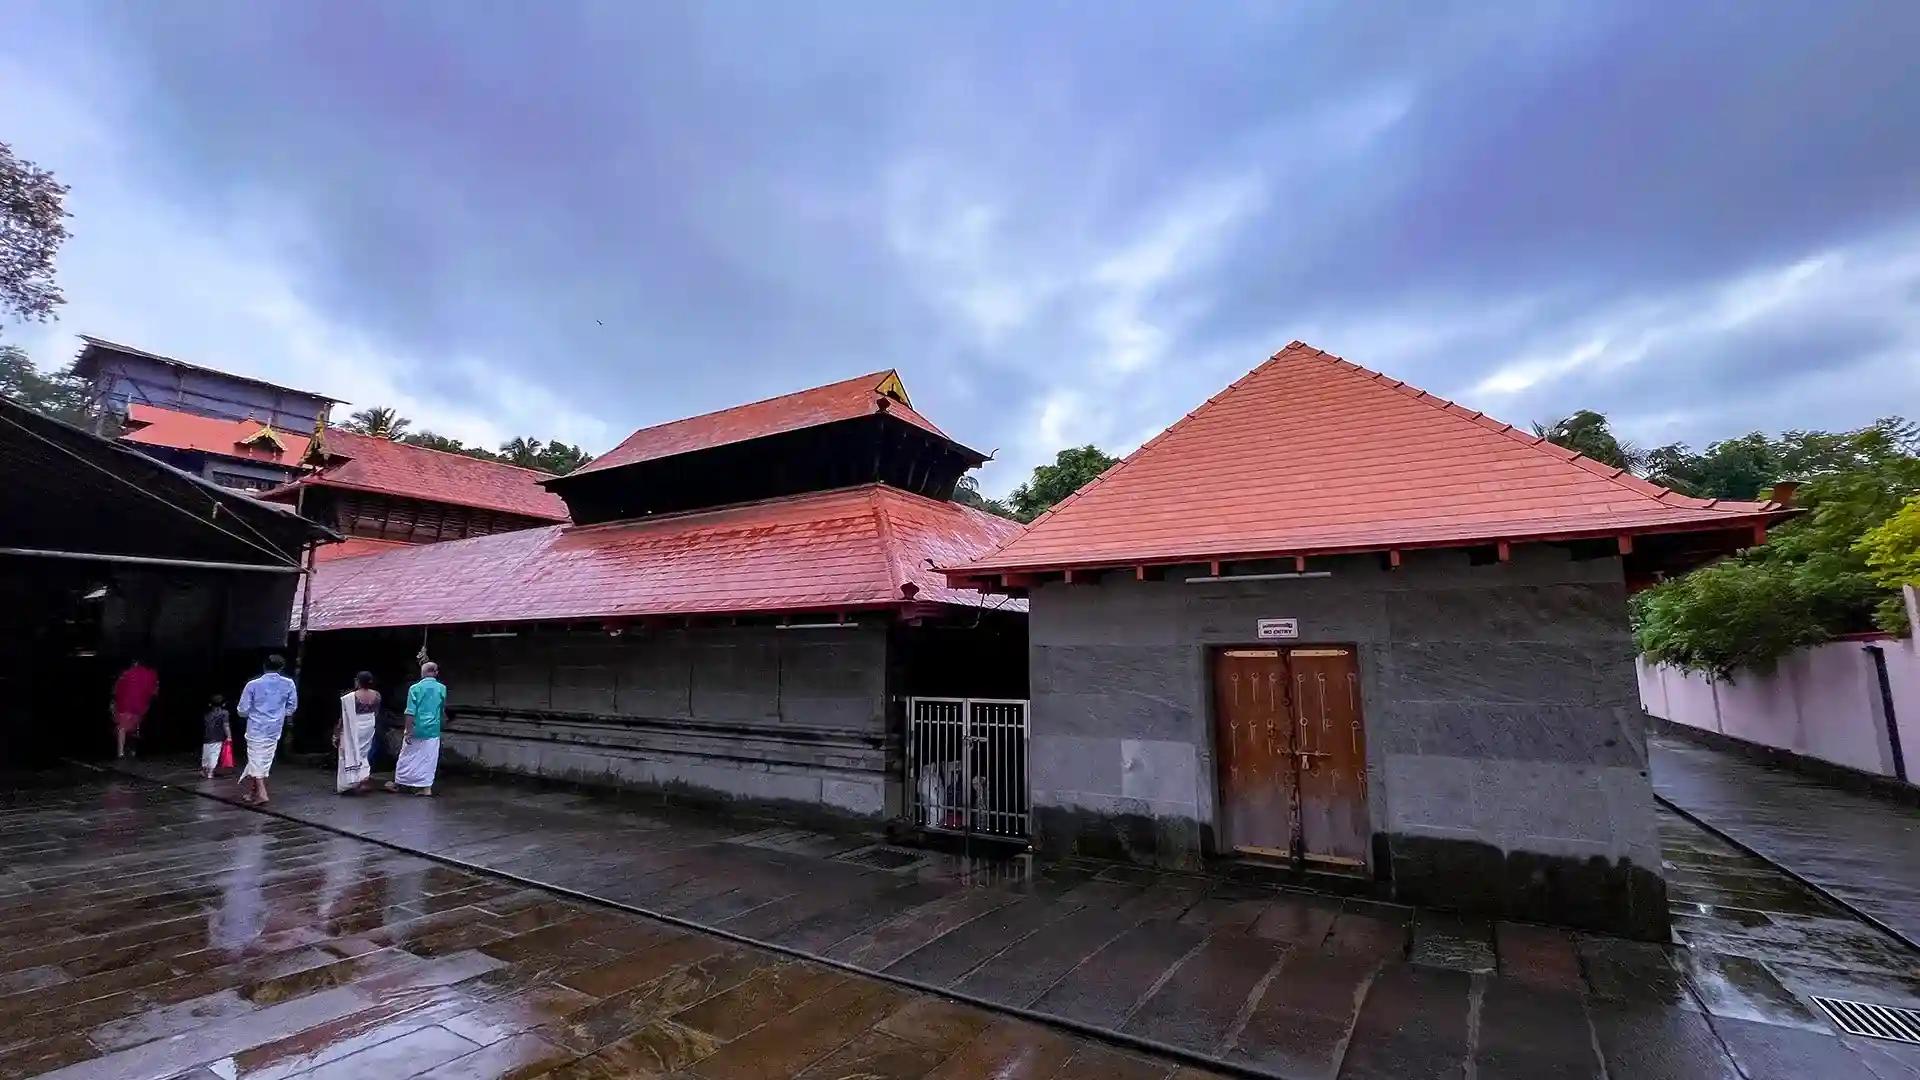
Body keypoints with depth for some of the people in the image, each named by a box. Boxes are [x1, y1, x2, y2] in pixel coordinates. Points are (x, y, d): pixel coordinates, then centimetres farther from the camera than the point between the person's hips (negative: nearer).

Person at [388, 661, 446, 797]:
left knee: (408, 757, 12)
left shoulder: (415, 688, -8)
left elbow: (410, 712, -11)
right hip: (433, 731, 2)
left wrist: (409, 731, -8)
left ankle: (399, 784, 25)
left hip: (417, 730, -2)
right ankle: (426, 787, 8)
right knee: (429, 759, 7)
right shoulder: (442, 689, 0)